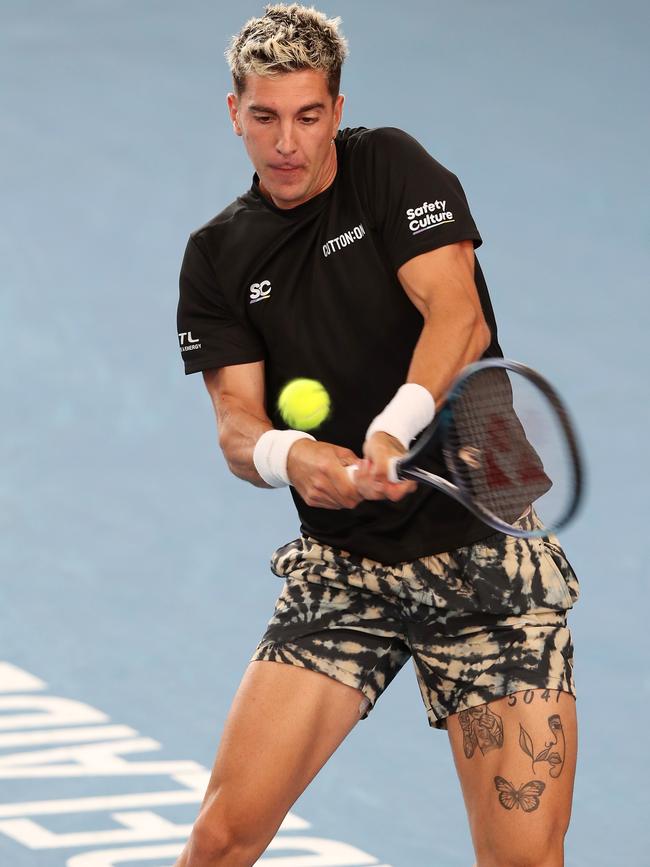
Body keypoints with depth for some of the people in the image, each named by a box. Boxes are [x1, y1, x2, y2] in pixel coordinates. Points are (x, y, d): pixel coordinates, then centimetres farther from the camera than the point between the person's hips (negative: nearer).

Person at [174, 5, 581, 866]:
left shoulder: (393, 167, -2)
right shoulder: (217, 258, 7)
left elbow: (458, 314, -16)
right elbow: (236, 421, -1)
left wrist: (395, 425, -35)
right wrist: (286, 454, -26)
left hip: (489, 554, -3)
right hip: (342, 568, 3)